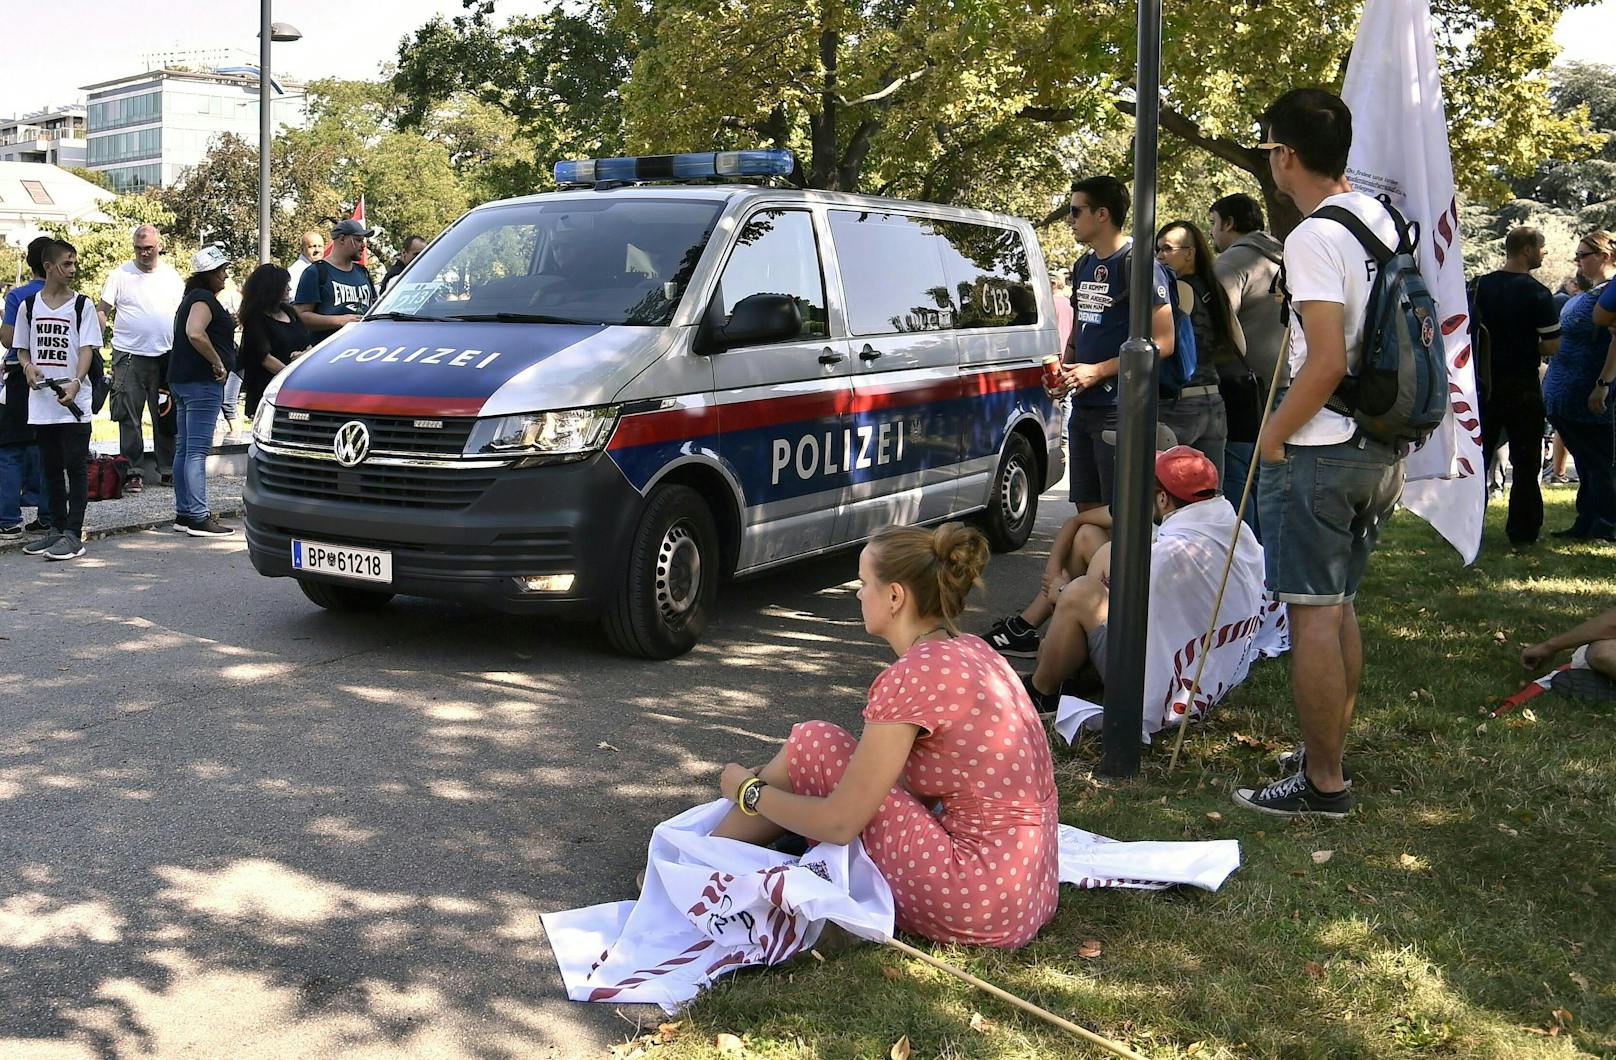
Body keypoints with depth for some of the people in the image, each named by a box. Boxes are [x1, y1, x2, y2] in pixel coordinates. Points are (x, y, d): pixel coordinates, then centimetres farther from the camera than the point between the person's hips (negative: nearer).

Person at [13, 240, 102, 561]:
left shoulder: (82, 305, -1)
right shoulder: (29, 305, 8)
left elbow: (88, 349, -7)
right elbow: (22, 349, 16)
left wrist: (75, 383, -23)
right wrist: (28, 367, -7)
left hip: (74, 401, -4)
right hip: (41, 401, 4)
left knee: (75, 467, -3)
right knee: (51, 467, 12)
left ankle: (73, 534, -2)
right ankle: (57, 528, 22)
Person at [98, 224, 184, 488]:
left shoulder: (173, 277, 11)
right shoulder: (120, 275, 2)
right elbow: (102, 311, 3)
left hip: (166, 357, 2)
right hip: (129, 356, -2)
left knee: (166, 417, 5)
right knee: (129, 416, -1)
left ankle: (167, 469, 13)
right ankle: (133, 469, 4)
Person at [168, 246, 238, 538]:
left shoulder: (193, 296, 20)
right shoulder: (204, 299, -12)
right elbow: (195, 333, -29)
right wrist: (218, 362, -19)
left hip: (182, 380, 11)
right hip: (201, 382, -11)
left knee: (186, 449, 12)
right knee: (197, 450, -10)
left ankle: (184, 513, 17)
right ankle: (198, 517, -10)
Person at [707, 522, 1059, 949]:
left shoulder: (911, 676, -17)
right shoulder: (971, 650, 9)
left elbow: (840, 822, -13)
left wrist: (749, 791, 4)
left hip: (979, 904, -9)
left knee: (812, 744, -1)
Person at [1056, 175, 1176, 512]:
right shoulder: (1084, 266, 15)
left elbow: (1163, 343, -15)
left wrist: (1097, 371, -17)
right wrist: (1064, 370, 6)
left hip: (1119, 409, -8)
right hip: (1083, 405, 8)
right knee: (1086, 509, 12)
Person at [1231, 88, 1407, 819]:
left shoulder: (1314, 238, -17)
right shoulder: (1381, 221, 11)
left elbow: (1327, 362, -23)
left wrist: (1273, 436, -12)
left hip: (1318, 451, -9)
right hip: (1378, 447, 9)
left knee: (1312, 614, -2)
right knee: (1339, 606, 17)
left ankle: (1322, 784, 5)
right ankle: (1327, 759, 27)